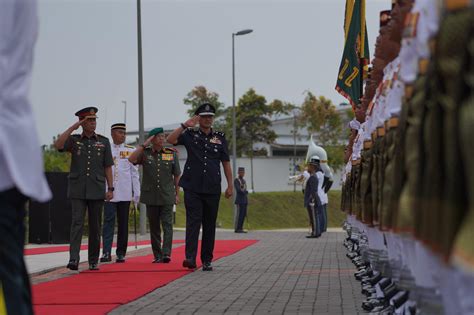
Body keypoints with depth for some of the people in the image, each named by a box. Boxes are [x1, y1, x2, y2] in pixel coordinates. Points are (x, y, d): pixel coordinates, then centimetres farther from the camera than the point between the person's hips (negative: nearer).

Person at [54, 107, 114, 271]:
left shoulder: (103, 142, 8)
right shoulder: (73, 140, 6)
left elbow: (108, 167, 8)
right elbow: (58, 145, -15)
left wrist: (110, 188, 1)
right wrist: (73, 127, -13)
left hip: (97, 191, 1)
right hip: (78, 191, -1)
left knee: (95, 226, 5)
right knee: (77, 223, -13)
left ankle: (93, 262, 13)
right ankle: (74, 259, -21)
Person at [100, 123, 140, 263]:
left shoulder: (130, 150, 8)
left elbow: (134, 173, 7)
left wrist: (136, 193, 2)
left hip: (125, 193, 1)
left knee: (123, 223, 5)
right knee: (108, 221, -7)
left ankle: (121, 253, 10)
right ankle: (106, 253, -12)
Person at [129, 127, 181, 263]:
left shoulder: (172, 153, 5)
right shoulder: (145, 153, 4)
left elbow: (177, 175, 10)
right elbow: (131, 159, -15)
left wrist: (177, 194, 8)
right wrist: (144, 145, -12)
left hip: (167, 196, -1)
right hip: (151, 197, 1)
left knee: (167, 225, -11)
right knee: (154, 227, 6)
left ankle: (166, 253, -18)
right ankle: (157, 256, 12)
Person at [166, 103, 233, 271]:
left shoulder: (220, 137, 11)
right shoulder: (190, 135, 6)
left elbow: (225, 162, 12)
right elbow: (170, 140, -10)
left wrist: (230, 185, 7)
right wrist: (185, 125, -15)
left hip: (212, 189, 2)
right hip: (192, 188, -2)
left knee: (209, 225, 5)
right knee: (193, 222, -12)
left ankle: (207, 260, 11)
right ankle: (190, 258, -20)